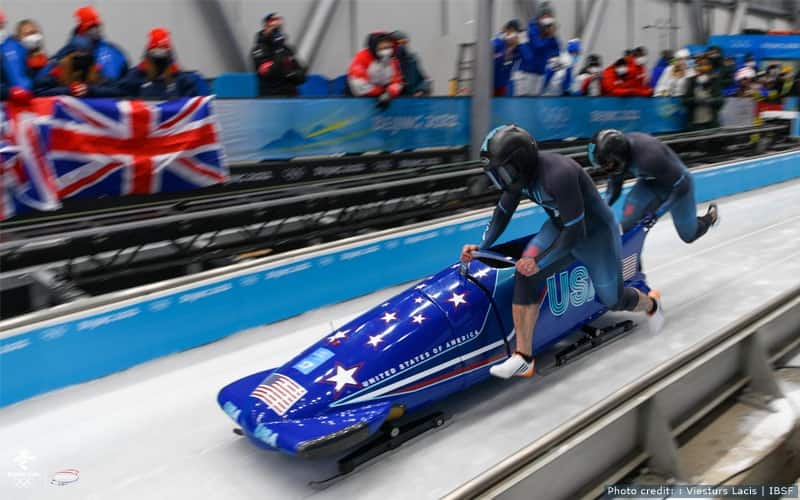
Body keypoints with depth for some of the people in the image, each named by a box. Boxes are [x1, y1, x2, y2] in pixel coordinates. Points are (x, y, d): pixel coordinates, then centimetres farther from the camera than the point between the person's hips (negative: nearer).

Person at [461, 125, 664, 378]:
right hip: (560, 227, 6)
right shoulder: (520, 170, -15)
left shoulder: (558, 174, -38)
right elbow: (503, 212, 1)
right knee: (525, 274, -20)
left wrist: (540, 262, -29)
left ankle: (651, 305, 48)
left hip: (595, 232, -6)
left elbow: (576, 232, -32)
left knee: (613, 300, 10)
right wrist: (481, 246, -8)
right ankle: (523, 358, -16)